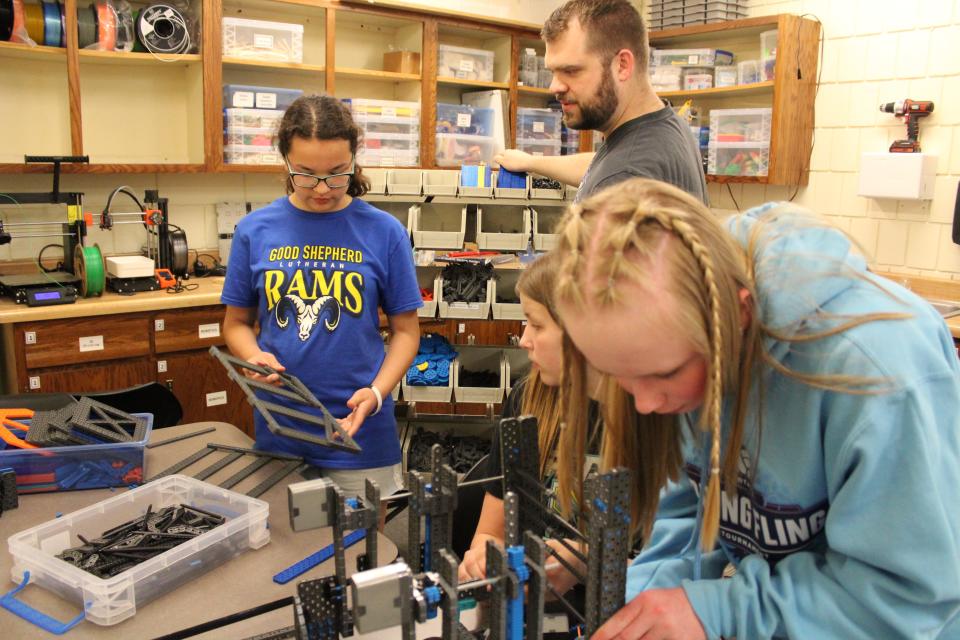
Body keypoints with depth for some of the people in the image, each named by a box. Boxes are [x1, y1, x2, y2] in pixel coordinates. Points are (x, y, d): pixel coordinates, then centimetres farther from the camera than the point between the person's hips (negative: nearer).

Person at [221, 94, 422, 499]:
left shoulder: (384, 232, -5)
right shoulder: (255, 230, -1)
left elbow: (406, 330, 1)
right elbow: (237, 322, 9)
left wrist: (376, 392, -15)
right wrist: (254, 357, -12)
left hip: (360, 433, -1)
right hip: (277, 431, 1)